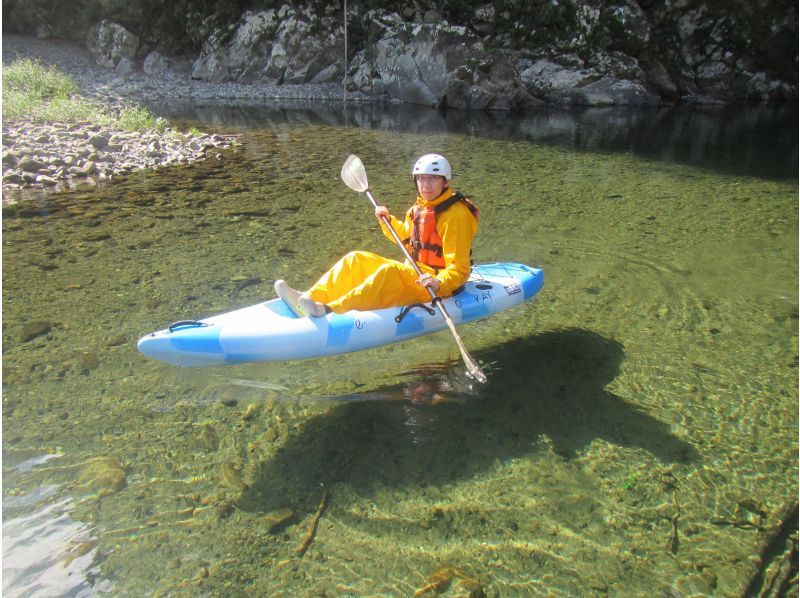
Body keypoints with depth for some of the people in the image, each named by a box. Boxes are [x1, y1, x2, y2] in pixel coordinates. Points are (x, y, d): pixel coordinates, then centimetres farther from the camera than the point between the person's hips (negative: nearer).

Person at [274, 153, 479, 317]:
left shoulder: (455, 215, -17)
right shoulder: (420, 208, 10)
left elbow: (459, 269, -22)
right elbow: (405, 236, 26)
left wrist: (439, 283, -40)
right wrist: (387, 220, 9)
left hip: (437, 287, -8)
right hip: (414, 273, 9)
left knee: (389, 271, -36)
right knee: (357, 259, -4)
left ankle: (331, 310, -43)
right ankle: (309, 299, -16)